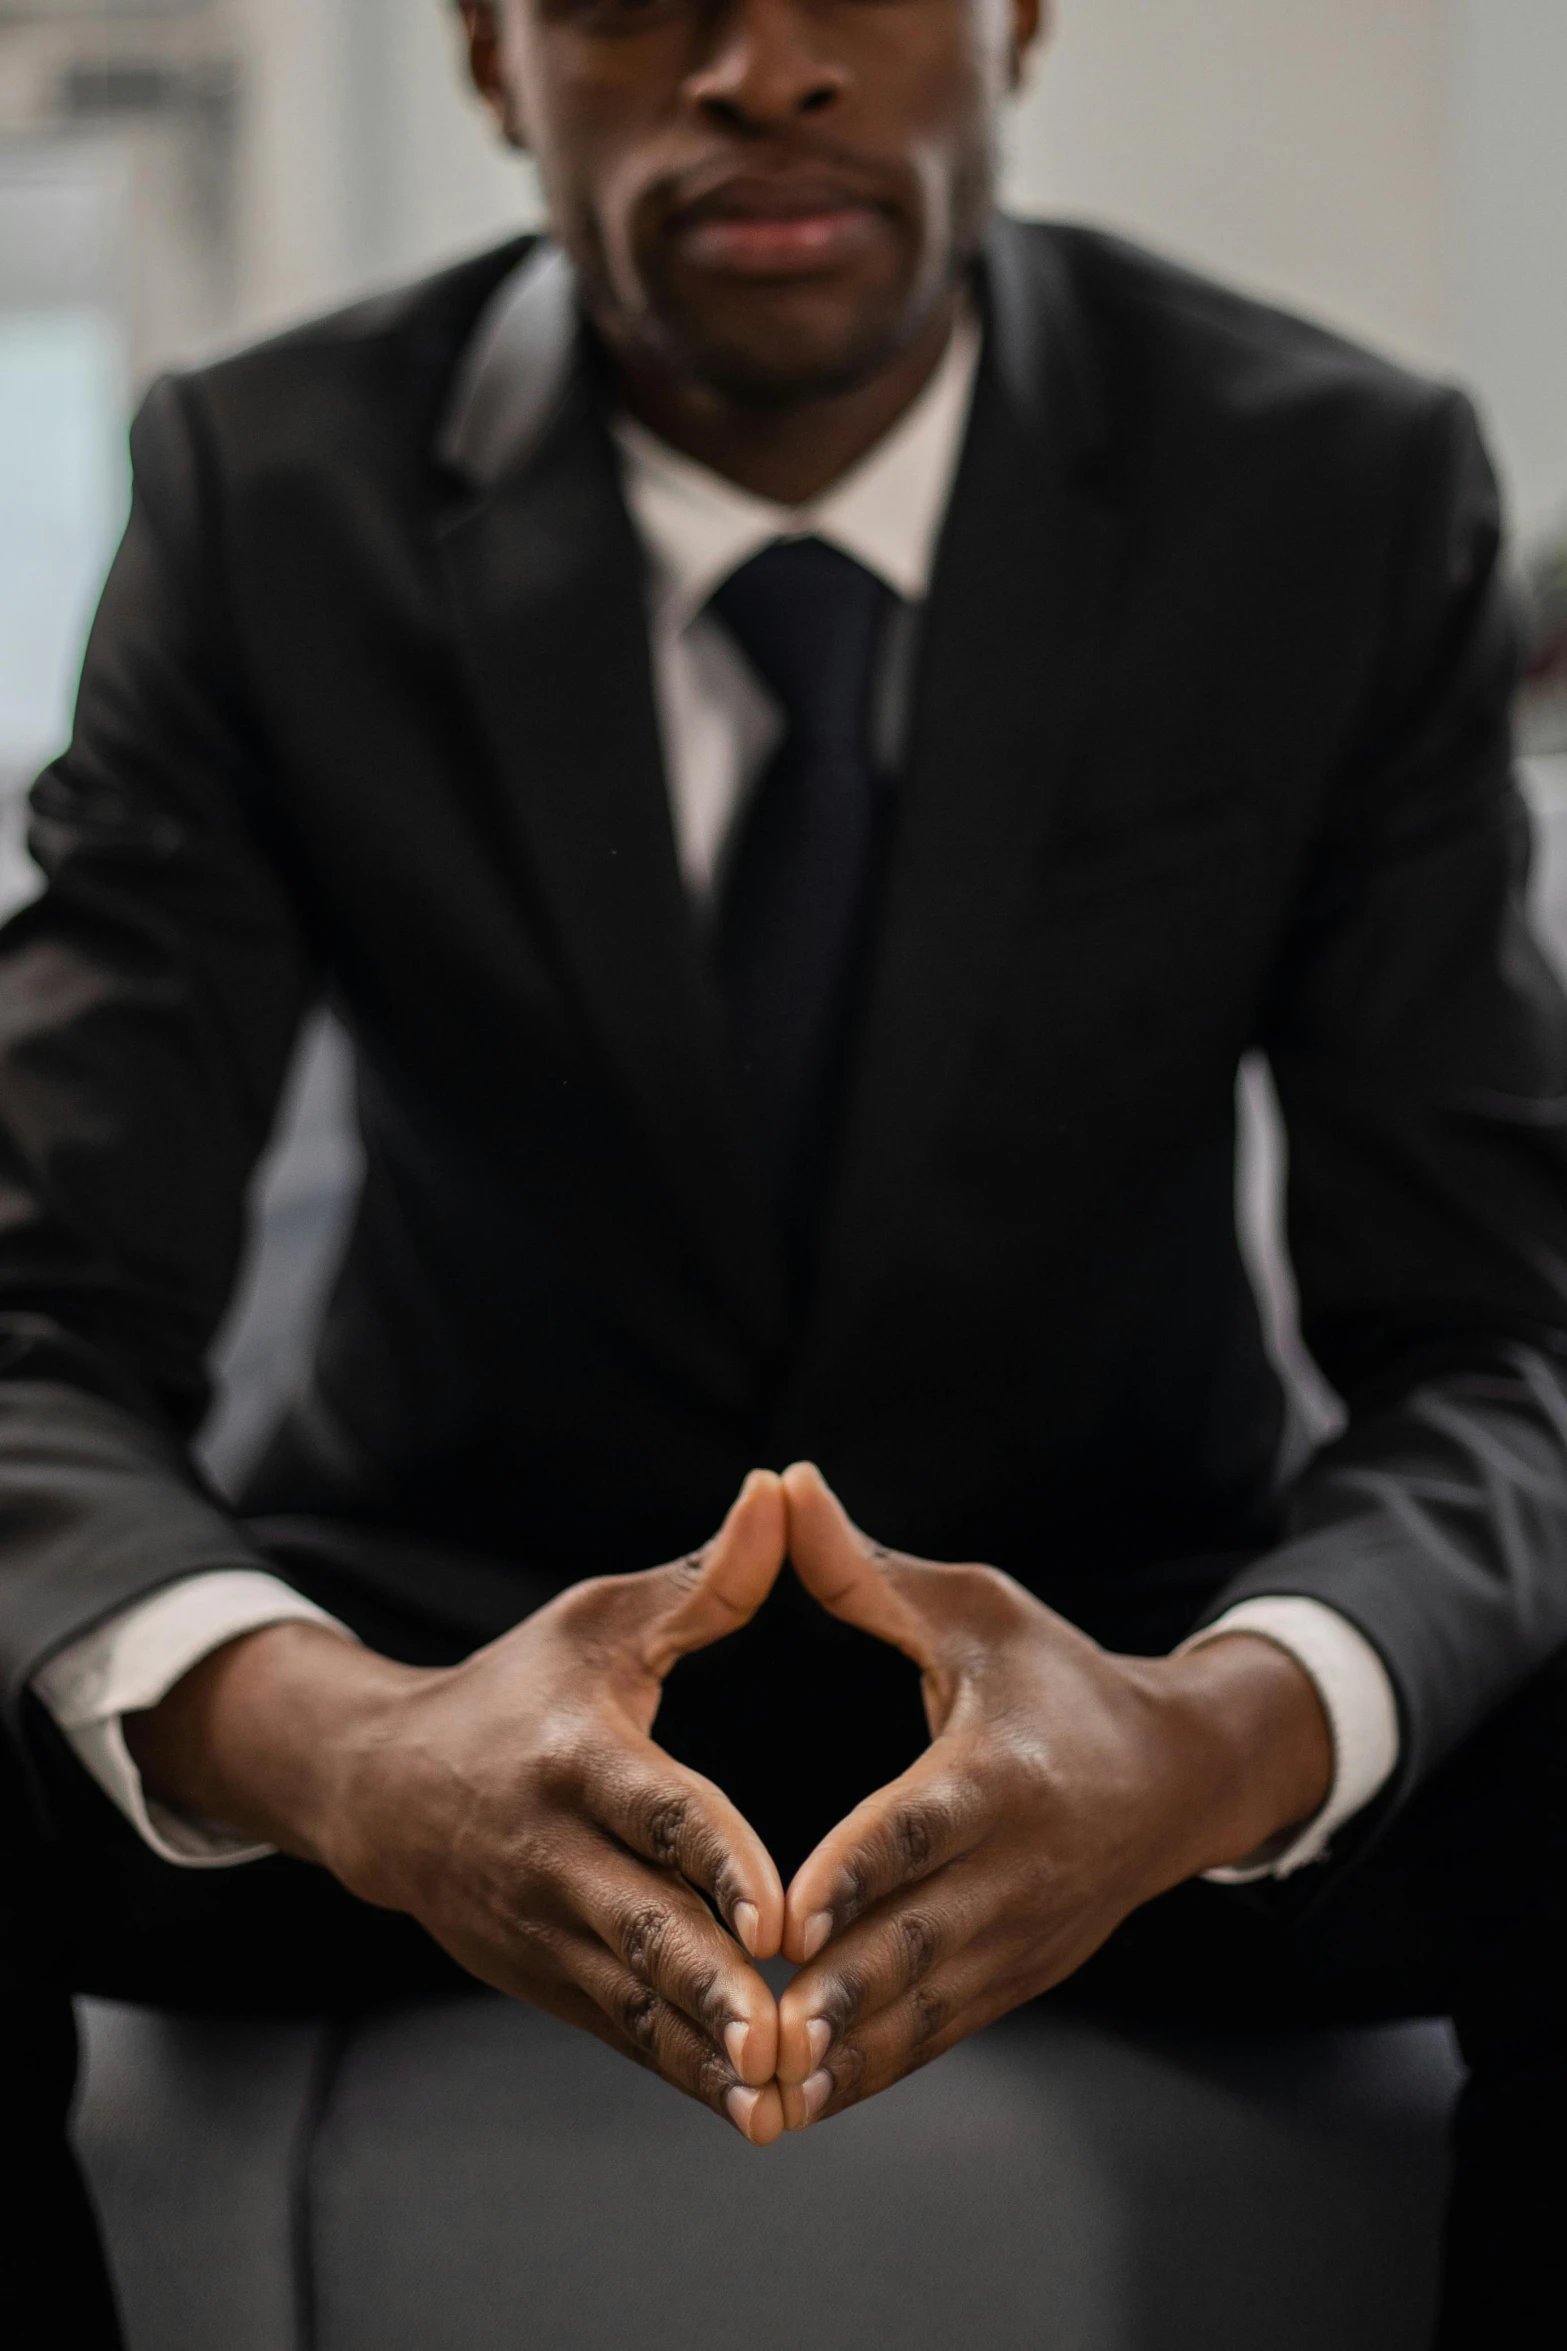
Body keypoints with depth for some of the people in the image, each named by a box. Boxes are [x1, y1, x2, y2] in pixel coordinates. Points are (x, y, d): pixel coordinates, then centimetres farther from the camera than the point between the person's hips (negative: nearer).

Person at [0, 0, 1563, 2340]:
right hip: (462, 1625, 0)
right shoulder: (269, 500, -11)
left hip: (1111, 1653, 0)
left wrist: (1216, 1737, -37)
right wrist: (331, 1746, -40)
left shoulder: (1349, 494, -10)